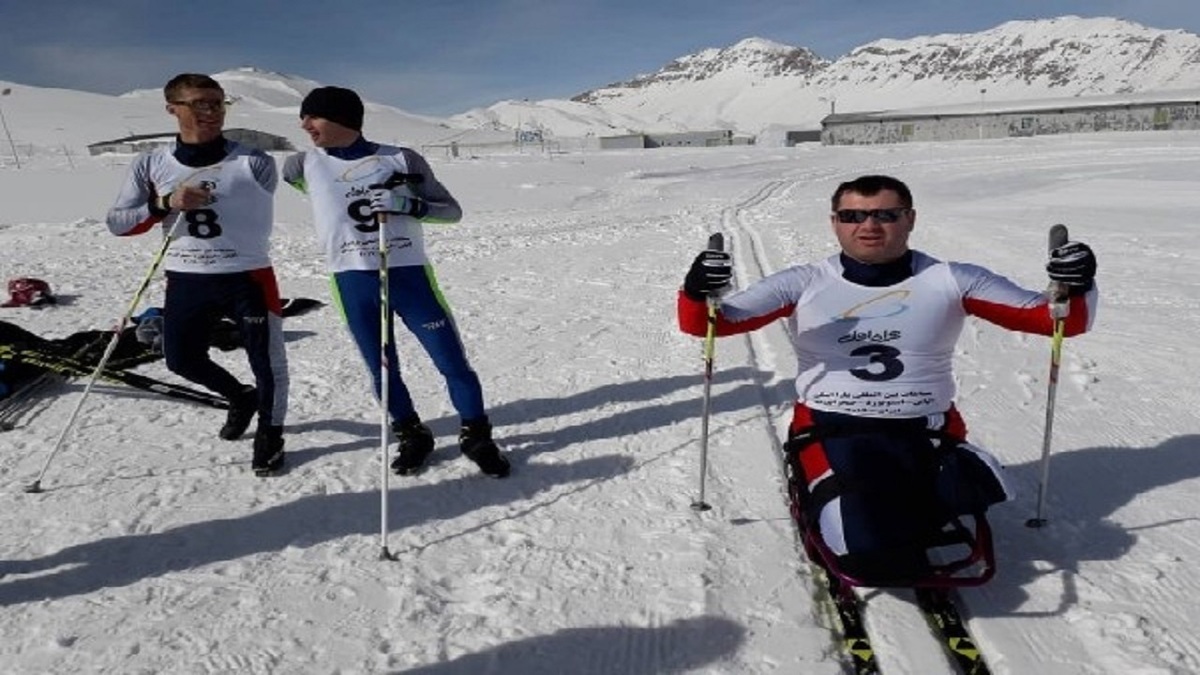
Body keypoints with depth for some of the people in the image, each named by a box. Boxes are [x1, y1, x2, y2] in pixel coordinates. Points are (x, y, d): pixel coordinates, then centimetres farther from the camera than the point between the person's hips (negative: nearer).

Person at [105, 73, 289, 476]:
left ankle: (270, 435, 25)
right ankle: (240, 398, 44)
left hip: (249, 277, -4)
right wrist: (163, 204, -13)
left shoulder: (254, 163, -8)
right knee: (182, 359, 17)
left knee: (267, 363, 1)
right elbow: (116, 223, 1)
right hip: (185, 280, 4)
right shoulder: (151, 165, 1)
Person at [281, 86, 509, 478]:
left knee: (453, 362, -2)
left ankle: (476, 437, 17)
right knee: (382, 370, 9)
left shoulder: (401, 160, -1)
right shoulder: (306, 164, 6)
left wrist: (407, 204, -14)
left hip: (410, 275, -2)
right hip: (352, 283, 2)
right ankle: (412, 437, 31)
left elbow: (452, 211, 0)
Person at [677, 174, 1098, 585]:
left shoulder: (951, 282, 4)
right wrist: (698, 295, -27)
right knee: (869, 550, -28)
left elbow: (1058, 320, 4)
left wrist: (1074, 288, -18)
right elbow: (704, 324, -4)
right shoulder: (803, 285, 1)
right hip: (832, 433, -2)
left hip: (927, 434, 3)